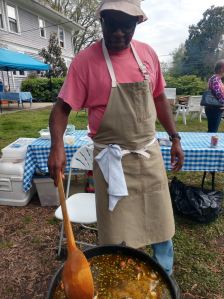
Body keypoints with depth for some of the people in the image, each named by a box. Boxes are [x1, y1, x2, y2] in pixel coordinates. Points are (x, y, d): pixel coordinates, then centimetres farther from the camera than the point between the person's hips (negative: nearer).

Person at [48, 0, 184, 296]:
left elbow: (159, 98, 13)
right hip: (113, 159, -4)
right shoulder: (85, 60, -8)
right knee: (117, 232, 9)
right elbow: (61, 107, -8)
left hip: (150, 153, 5)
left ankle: (166, 276, 49)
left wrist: (175, 137, 10)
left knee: (161, 220, 19)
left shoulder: (148, 53, 5)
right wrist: (57, 146, -25)